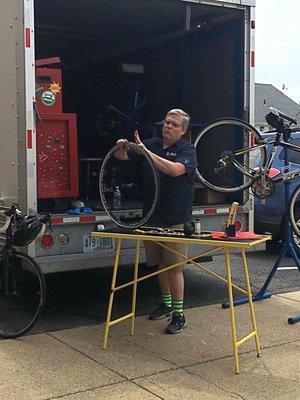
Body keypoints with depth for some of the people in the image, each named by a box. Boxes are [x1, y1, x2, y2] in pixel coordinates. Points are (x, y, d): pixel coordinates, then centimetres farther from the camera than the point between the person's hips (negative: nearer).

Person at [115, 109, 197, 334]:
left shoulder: (188, 150, -5)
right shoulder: (152, 144, 10)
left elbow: (175, 169, -25)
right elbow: (123, 157, 10)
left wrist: (146, 153, -26)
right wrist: (121, 148, -14)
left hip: (176, 219, -5)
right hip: (153, 215, 6)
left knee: (174, 267, -4)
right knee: (160, 264, 16)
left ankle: (179, 315, 6)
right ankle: (166, 303, 33)